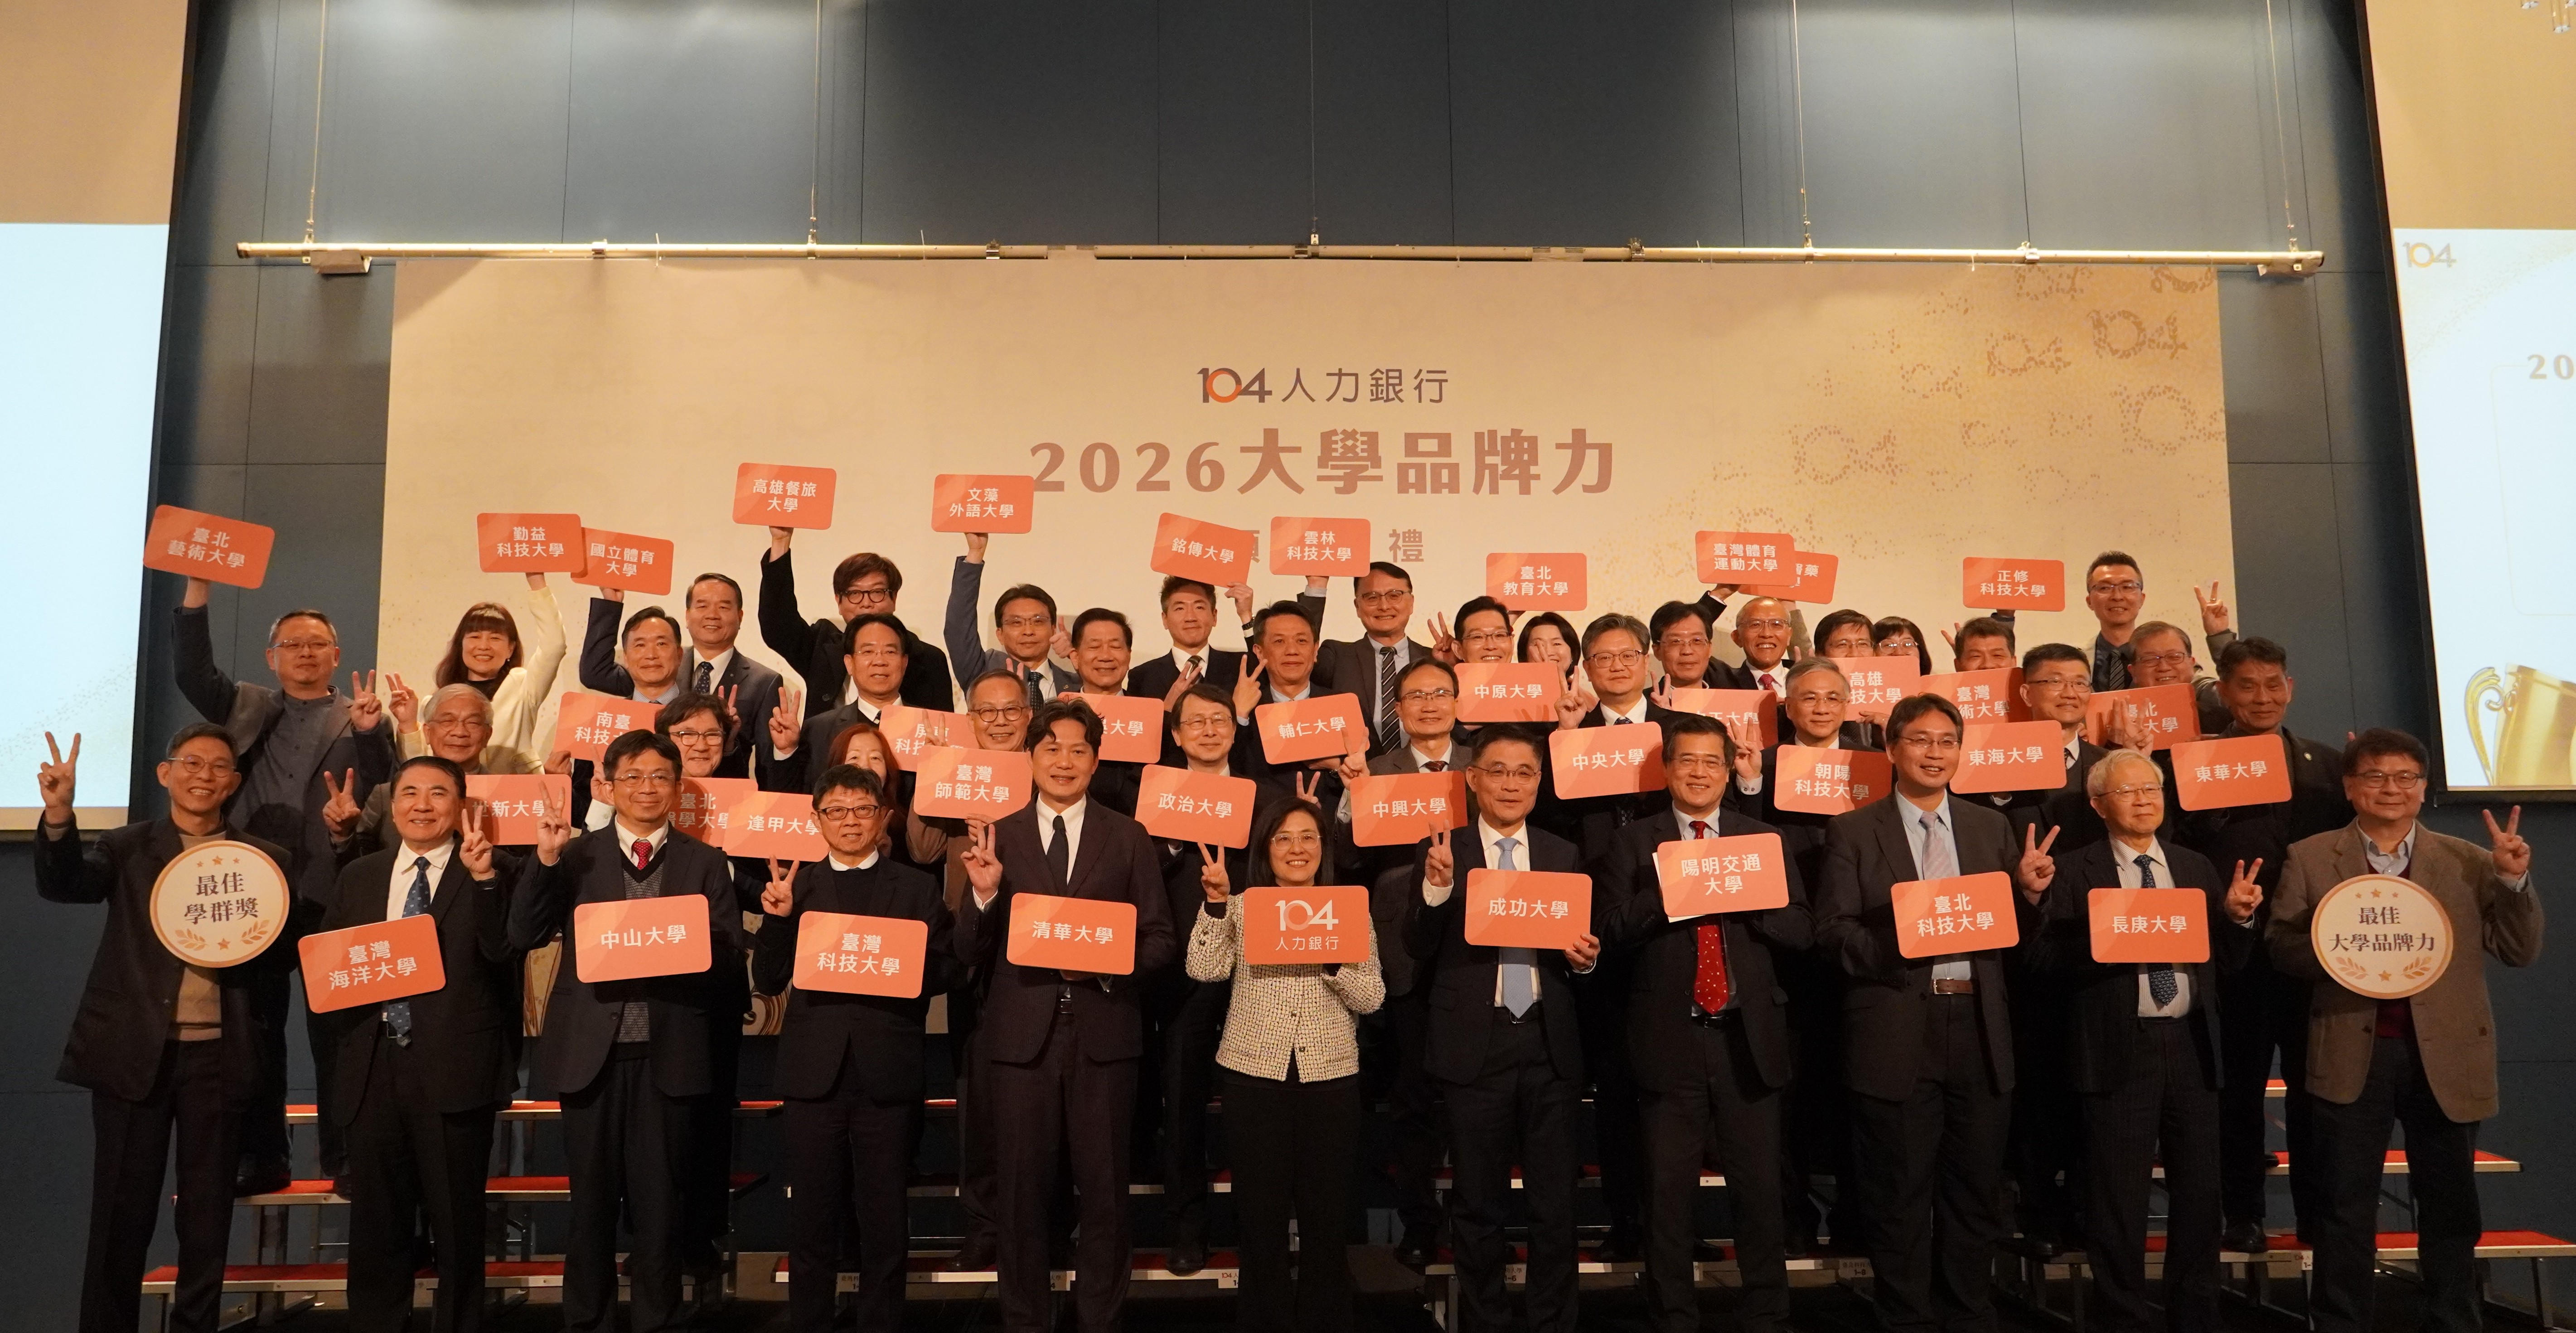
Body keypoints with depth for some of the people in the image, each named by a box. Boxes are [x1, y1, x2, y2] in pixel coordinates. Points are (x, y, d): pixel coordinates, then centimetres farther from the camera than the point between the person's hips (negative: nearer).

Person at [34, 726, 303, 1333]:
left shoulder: (268, 860, 8)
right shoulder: (128, 848, 7)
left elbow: (290, 954, 7)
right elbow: (61, 884, -12)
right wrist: (58, 814, -28)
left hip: (219, 1055, 1)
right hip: (133, 1051, -1)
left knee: (207, 1213, 8)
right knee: (121, 1211, 5)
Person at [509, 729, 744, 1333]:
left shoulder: (704, 862, 5)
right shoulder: (575, 856, 6)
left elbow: (728, 954, 1)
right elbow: (525, 935, -4)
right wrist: (545, 858, -14)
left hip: (668, 1051, 0)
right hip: (590, 1050, 1)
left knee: (659, 1197, 7)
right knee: (591, 1197, 12)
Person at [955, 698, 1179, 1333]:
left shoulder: (1129, 837, 4)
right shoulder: (998, 836, 4)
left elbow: (1160, 942, 3)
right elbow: (972, 953, 2)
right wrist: (984, 895, -16)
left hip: (1102, 1032, 0)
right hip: (1020, 1034, 0)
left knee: (1104, 1189, 9)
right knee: (1022, 1189, 10)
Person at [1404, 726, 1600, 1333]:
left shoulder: (1564, 856, 8)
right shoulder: (1443, 852, 0)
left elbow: (1581, 946, 12)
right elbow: (1418, 949, -7)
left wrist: (1585, 956, -11)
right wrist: (1436, 887, -23)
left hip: (1549, 1043, 2)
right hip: (1474, 1046, -2)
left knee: (1556, 1204, 8)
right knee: (1478, 1205, 11)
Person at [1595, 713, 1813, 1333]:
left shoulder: (1765, 839, 10)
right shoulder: (1634, 842, 5)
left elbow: (1802, 931, 1)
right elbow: (1608, 929, -4)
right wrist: (1666, 893, -17)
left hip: (1748, 1036, 1)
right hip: (1670, 1037, -1)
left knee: (1759, 1188, 6)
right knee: (1669, 1190, 6)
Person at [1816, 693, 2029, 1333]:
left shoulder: (1991, 827, 11)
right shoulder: (1854, 832, 0)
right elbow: (1832, 931, -5)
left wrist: (2029, 892, -10)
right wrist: (1897, 940, -21)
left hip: (1977, 1028, 3)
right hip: (1897, 1033, -3)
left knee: (1975, 1189, 12)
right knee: (1900, 1196, 6)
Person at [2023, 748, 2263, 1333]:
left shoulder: (2197, 868, 13)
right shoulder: (2073, 872, -1)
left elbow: (2227, 960, 11)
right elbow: (2045, 960, -9)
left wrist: (2238, 917, -7)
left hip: (2191, 1044, 4)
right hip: (2119, 1049, -4)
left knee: (2200, 1195, 10)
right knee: (2119, 1203, 4)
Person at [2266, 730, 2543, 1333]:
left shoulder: (2470, 862, 7)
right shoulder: (2309, 859, 3)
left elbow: (2520, 952, 3)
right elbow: (2280, 945, 0)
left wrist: (2514, 881, -11)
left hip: (2445, 1056, 1)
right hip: (2352, 1054, -1)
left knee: (2450, 1205, 11)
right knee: (2346, 1204, 7)